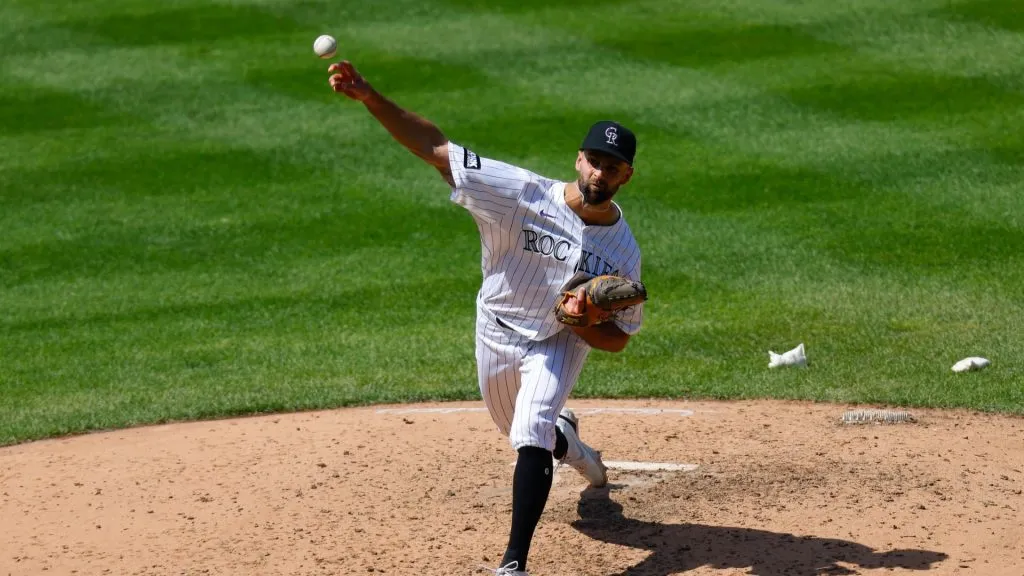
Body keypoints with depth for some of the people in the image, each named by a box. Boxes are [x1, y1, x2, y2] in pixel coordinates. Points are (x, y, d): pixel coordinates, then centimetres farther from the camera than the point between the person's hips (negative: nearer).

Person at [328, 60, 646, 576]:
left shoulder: (623, 253, -22)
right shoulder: (523, 194, -27)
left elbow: (618, 339, -11)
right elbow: (435, 148, -31)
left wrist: (577, 320, -34)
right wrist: (367, 96, -43)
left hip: (559, 344, -2)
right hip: (497, 334, 2)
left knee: (531, 437, -23)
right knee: (523, 435, 22)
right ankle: (569, 443, 60)